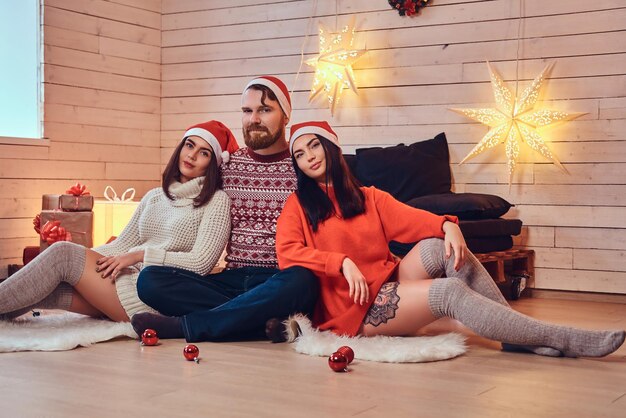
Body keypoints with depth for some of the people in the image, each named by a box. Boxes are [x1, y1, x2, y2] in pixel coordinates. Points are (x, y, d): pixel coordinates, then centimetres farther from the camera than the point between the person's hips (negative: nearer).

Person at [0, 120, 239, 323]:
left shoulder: (216, 201, 0)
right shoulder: (154, 197, 21)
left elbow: (200, 263, -10)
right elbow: (121, 245, 19)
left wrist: (140, 255, -12)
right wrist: (85, 256, 2)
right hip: (129, 283, 6)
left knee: (64, 254, -19)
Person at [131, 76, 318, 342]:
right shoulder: (227, 166, 14)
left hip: (280, 281, -3)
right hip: (231, 278, 4)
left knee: (300, 282, -40)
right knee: (150, 279, -19)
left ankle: (181, 326, -27)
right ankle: (271, 323, -28)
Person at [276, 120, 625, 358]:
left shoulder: (368, 198, 17)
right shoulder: (298, 205, 4)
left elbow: (409, 219, 0)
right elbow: (287, 254, -13)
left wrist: (447, 225, -20)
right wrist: (343, 263, -23)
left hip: (389, 286, 5)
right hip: (354, 307, -5)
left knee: (440, 245, -22)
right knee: (450, 291, -26)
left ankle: (519, 335, -19)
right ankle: (564, 340, -27)